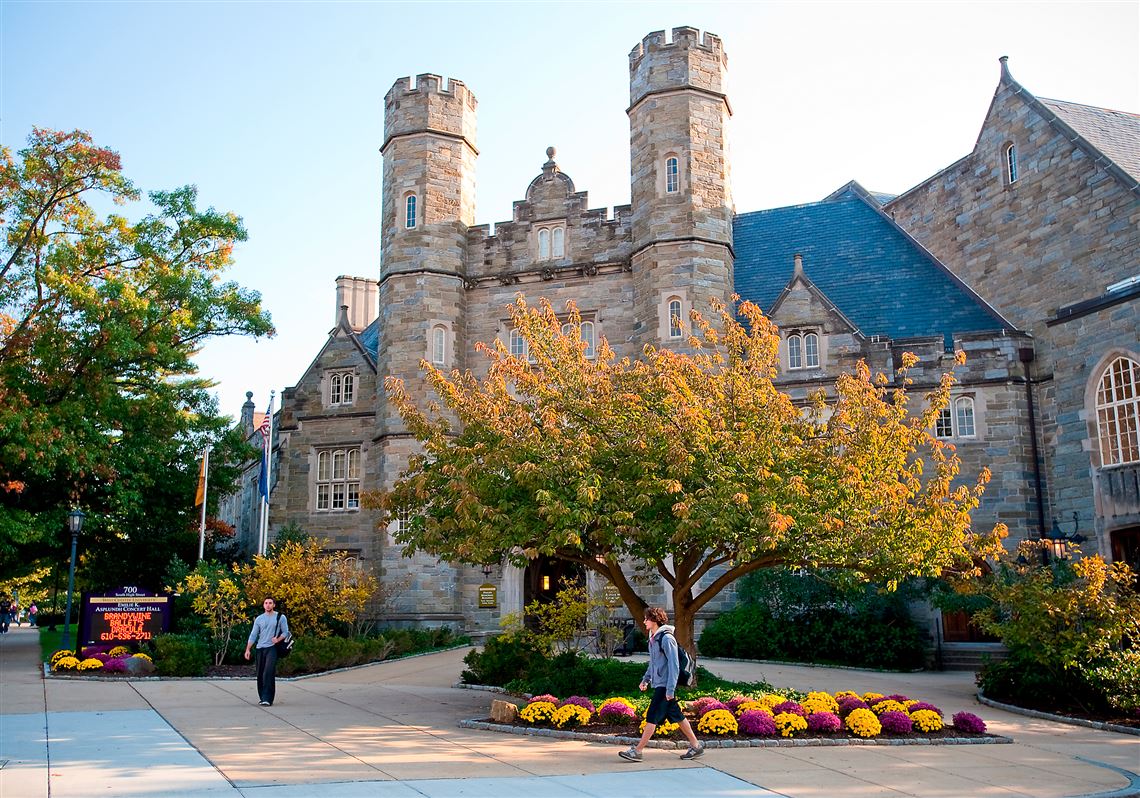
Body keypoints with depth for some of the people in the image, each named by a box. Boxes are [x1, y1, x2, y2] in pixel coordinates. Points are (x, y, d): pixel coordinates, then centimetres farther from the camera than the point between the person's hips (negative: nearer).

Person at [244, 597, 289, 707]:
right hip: (260, 648, 4)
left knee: (268, 673, -17)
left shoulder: (280, 617, 2)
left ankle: (268, 699, -18)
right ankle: (262, 697, 21)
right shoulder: (259, 619, 11)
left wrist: (278, 639, -17)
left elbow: (285, 632, 2)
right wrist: (247, 649, 0)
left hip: (272, 648, -4)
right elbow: (253, 635, 9)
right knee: (260, 674, 7)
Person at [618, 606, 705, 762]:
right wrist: (646, 679, 18)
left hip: (665, 686, -9)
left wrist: (670, 689, -21)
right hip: (658, 685, 9)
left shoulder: (666, 638, -16)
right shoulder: (653, 638, 13)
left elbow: (674, 665, -19)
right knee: (677, 717, 14)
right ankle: (696, 745, 22)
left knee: (652, 717, -7)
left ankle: (637, 751, -5)